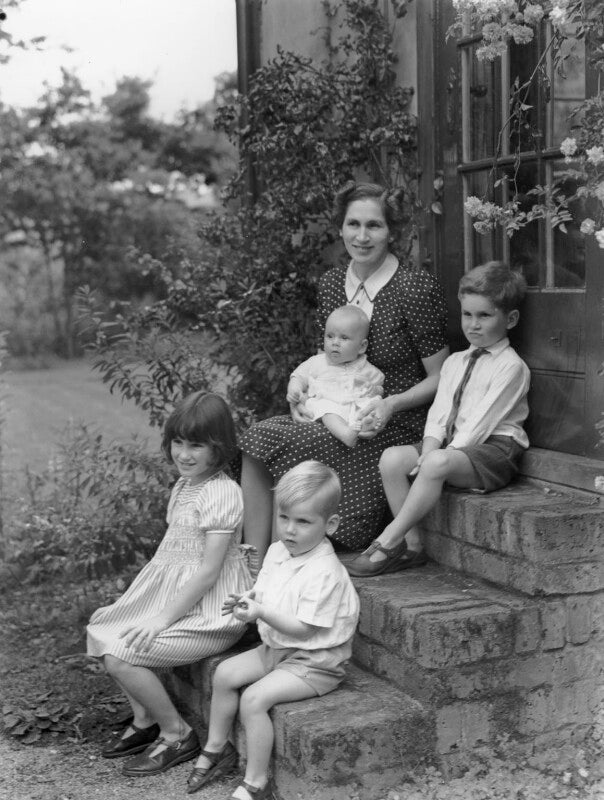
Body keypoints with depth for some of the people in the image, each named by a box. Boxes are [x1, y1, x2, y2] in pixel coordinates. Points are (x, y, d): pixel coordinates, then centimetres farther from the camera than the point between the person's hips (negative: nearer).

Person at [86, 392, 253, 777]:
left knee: (121, 656, -17)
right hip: (175, 594, 10)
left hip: (208, 608, -10)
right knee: (102, 629, 6)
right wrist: (145, 603, 9)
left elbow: (208, 571, -22)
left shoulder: (222, 493, -20)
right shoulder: (183, 486, 10)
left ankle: (176, 734, 3)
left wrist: (163, 619, -20)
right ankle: (145, 721, 19)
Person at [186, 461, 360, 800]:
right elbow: (266, 596, 14)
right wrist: (247, 600, -8)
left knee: (254, 698, -22)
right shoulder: (277, 552, 2)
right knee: (225, 673, 3)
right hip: (276, 648, 9)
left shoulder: (325, 572, -25)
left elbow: (302, 629, -26)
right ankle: (217, 747, 21)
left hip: (314, 662, -9)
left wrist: (262, 613, -33)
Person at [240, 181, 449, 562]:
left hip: (394, 426, -6)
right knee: (255, 439, -22)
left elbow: (440, 378, -4)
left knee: (268, 442, -25)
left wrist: (391, 404, -19)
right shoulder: (331, 282, 10)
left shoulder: (416, 287, -9)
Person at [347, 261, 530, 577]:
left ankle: (389, 541, -24)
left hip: (494, 448, -7)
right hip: (452, 446, 8)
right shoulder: (455, 362, 18)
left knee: (438, 463, -35)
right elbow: (438, 415, 9)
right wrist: (428, 451, -10)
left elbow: (481, 423, -14)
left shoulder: (511, 367, -7)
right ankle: (411, 546, -10)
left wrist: (434, 459, -18)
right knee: (392, 458, -15)